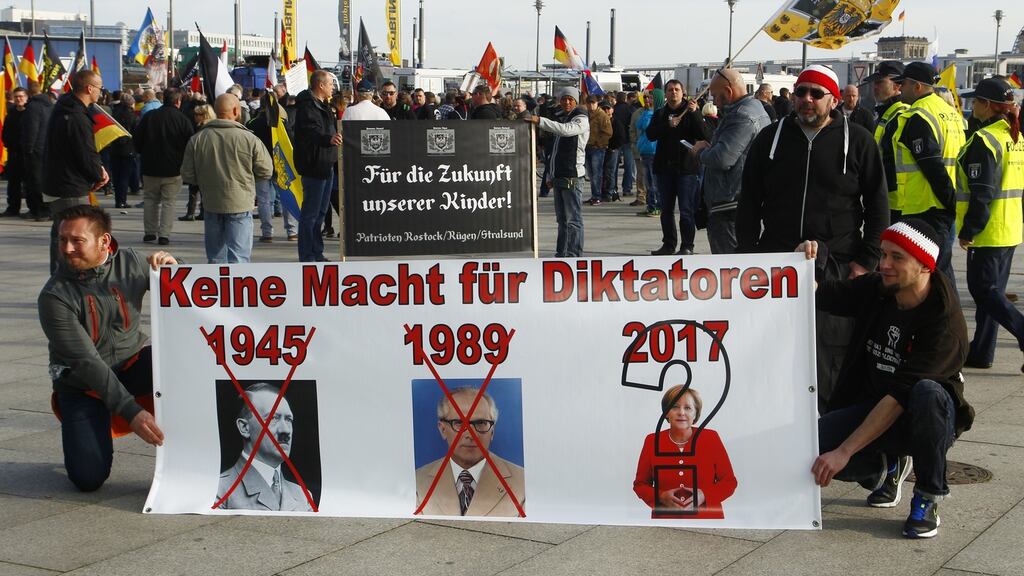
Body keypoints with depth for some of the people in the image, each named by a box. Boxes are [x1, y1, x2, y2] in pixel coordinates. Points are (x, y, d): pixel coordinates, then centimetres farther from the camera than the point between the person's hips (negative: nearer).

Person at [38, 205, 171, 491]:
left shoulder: (131, 262, -8)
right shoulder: (54, 296, -18)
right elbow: (86, 363, -22)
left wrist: (172, 267, -19)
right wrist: (130, 411, -29)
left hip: (132, 362, 2)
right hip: (82, 384, -2)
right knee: (88, 478, -18)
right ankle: (80, 431, 17)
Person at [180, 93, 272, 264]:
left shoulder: (197, 139, -2)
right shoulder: (249, 139, -10)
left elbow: (187, 175, 2)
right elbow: (266, 172, -2)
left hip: (211, 204, 3)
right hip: (240, 205, -3)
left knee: (215, 255, 15)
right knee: (239, 256, -1)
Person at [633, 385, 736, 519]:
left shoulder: (711, 438, -5)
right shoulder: (652, 441, -4)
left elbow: (729, 481, -1)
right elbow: (640, 484, 3)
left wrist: (704, 496, -17)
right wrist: (661, 497, -15)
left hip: (707, 517, 0)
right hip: (665, 517, 0)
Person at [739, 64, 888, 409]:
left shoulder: (857, 141, 4)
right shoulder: (771, 138, 11)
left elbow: (877, 205, 4)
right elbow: (749, 203, 13)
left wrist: (866, 261, -4)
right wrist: (747, 256, 5)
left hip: (837, 265, -2)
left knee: (832, 349, -3)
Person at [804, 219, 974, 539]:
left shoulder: (945, 323, -23)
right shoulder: (875, 290, -5)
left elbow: (900, 396, -28)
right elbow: (819, 294, 9)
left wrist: (844, 451, -32)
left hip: (922, 422, -5)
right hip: (870, 409, 5)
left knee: (927, 393, -39)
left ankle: (927, 500, -16)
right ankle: (885, 468, 11)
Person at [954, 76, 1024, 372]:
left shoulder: (984, 140, -17)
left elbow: (982, 192, -21)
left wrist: (968, 230, -15)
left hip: (987, 233, -9)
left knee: (984, 291, -3)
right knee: (991, 290, 14)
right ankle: (981, 352, 20)